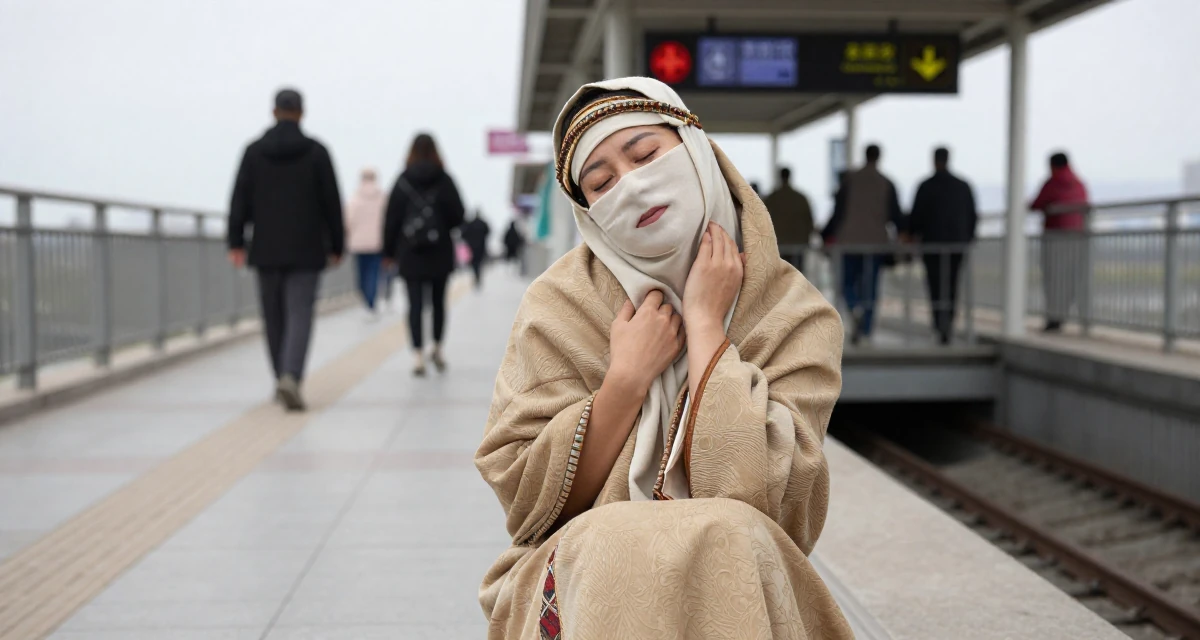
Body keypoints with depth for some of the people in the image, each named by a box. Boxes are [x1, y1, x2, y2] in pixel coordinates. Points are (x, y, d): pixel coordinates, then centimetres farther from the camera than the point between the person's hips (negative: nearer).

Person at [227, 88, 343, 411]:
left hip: (266, 250, 2)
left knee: (273, 317, 13)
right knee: (299, 315, -5)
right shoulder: (316, 151, -1)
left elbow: (240, 200, -1)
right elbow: (332, 202, -1)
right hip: (305, 250, -2)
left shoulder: (254, 151, 4)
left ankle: (282, 379, 22)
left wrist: (236, 242, 0)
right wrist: (336, 245, 6)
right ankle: (290, 377, -24)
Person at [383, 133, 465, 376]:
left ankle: (418, 355, -9)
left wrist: (389, 252, 5)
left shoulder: (402, 182, -2)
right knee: (438, 301, 15)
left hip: (410, 255, -1)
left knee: (415, 304, -1)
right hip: (440, 253, 1)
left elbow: (392, 219, -2)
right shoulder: (444, 180, -3)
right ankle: (437, 349, 24)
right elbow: (458, 215, -4)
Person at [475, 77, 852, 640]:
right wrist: (628, 377, -13)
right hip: (581, 575, 1)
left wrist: (705, 324, -12)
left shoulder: (794, 316, -3)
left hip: (735, 592, 0)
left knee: (731, 540, -32)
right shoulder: (560, 307, -1)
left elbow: (758, 499, -16)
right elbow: (526, 503, -4)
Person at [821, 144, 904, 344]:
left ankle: (856, 308, -23)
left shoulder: (850, 180, -2)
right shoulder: (887, 184, 1)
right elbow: (895, 214, 3)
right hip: (877, 242, 1)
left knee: (848, 282, 8)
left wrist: (827, 235, 5)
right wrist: (903, 233, 20)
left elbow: (839, 210, -4)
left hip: (851, 242, -1)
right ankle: (865, 330, 4)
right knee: (869, 286, 7)